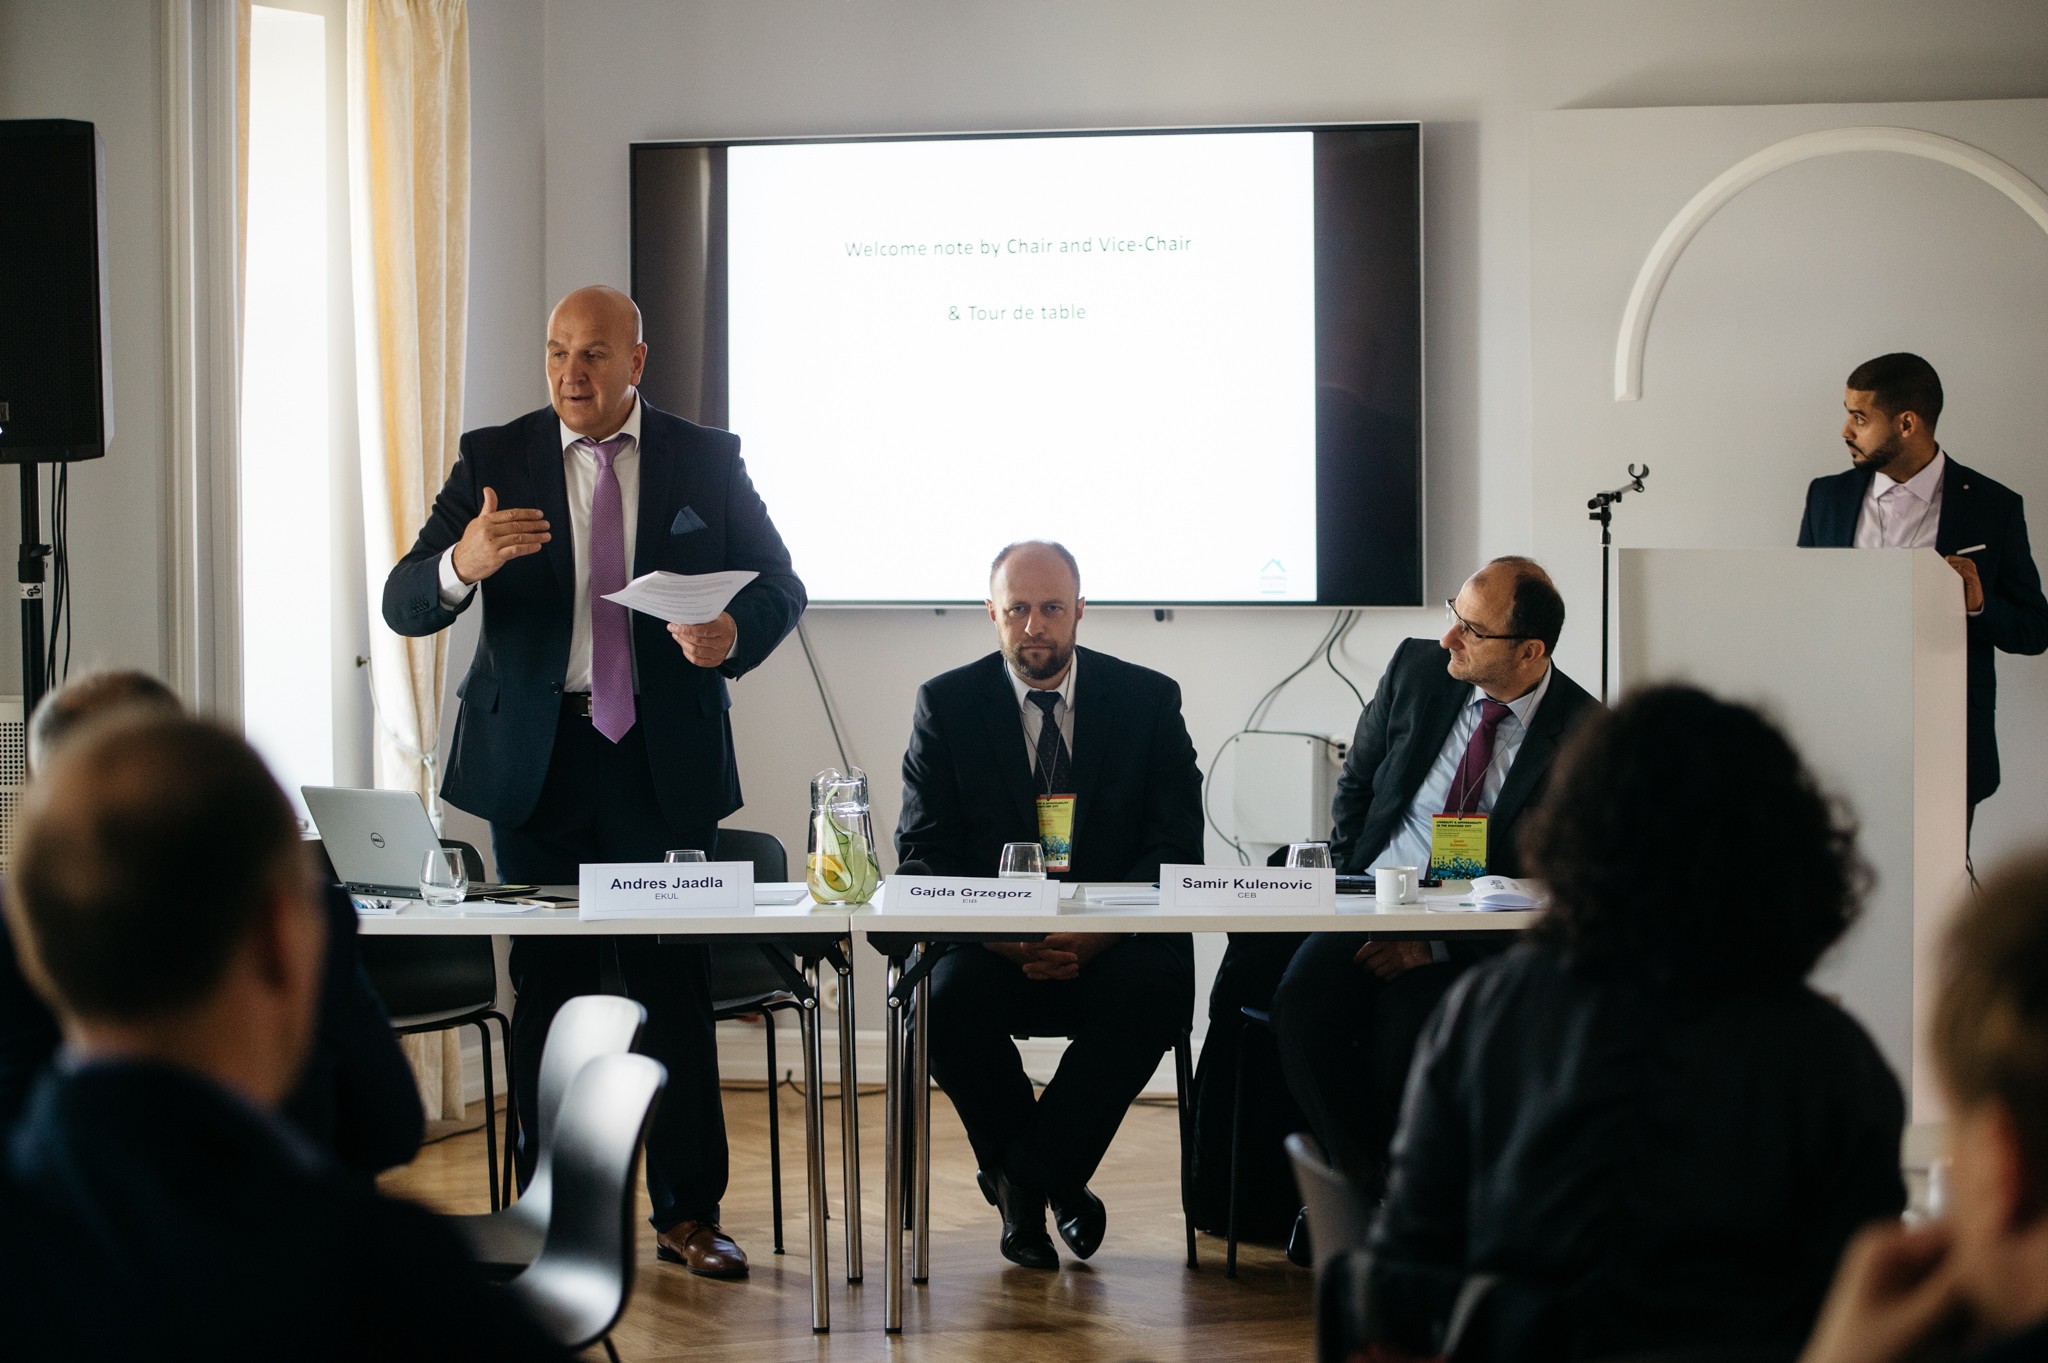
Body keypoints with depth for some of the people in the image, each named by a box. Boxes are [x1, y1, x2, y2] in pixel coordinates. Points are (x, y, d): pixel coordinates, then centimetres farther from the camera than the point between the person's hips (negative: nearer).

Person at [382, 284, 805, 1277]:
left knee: (675, 984, 1)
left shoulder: (707, 462, 5)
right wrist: (462, 564, -28)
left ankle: (687, 1214, 10)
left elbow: (780, 588, 9)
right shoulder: (494, 460, 3)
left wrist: (736, 629, -15)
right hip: (536, 759, 0)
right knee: (547, 985, 4)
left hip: (664, 756, 0)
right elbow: (404, 606, -5)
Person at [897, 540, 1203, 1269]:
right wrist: (1003, 935, -20)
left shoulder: (1148, 699, 6)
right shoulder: (946, 703, 5)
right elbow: (923, 851, -1)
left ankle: (1022, 1177, -15)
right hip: (990, 945, 0)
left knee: (1158, 988, -32)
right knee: (950, 997, -32)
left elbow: (1178, 845, 0)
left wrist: (1099, 933, -19)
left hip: (1113, 943, 0)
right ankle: (1054, 1181, -8)